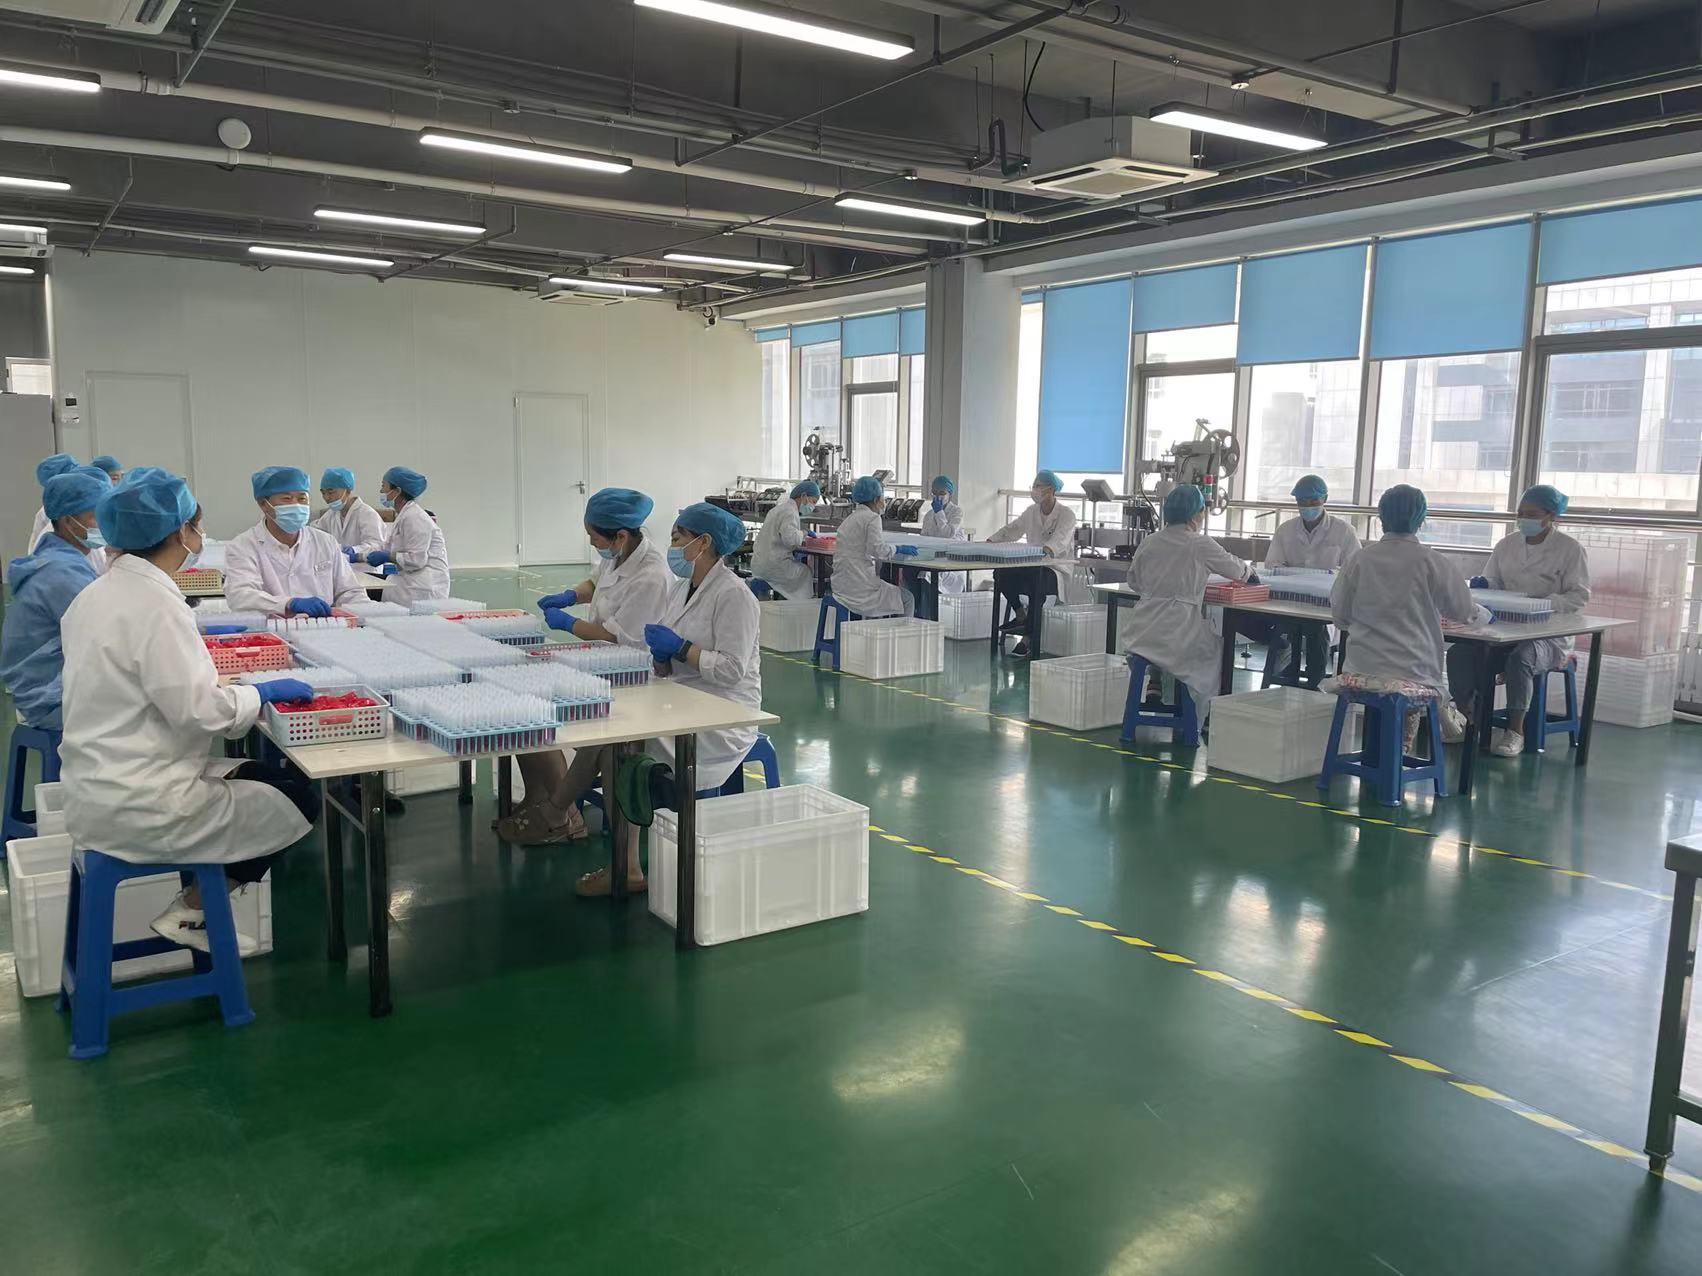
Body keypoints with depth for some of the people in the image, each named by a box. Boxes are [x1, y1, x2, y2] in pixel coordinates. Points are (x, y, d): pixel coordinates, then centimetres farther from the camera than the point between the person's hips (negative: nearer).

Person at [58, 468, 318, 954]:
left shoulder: (94, 595, 6)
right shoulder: (155, 604, -23)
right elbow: (197, 709, -26)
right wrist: (263, 691, -11)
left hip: (99, 791, 10)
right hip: (141, 810, -10)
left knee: (267, 776, 19)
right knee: (298, 799, 2)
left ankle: (194, 907, 17)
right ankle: (190, 911, 9)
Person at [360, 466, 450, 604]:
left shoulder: (414, 518, -14)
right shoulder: (403, 516, 18)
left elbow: (416, 560, -20)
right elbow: (389, 549, 23)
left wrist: (387, 557, -11)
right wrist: (359, 557, 17)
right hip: (411, 581, 9)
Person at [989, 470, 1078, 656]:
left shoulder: (1067, 514, -8)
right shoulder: (1032, 511, 13)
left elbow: (1060, 539, -27)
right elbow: (1012, 529, 11)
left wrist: (1047, 549, -49)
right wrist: (990, 541, -6)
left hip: (1057, 570, -6)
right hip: (1033, 565, 6)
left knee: (1036, 580, -37)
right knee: (1000, 573, -17)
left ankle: (1030, 638, -32)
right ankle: (1021, 616, -1)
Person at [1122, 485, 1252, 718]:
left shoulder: (1149, 542, 5)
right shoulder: (1201, 545, -8)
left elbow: (1134, 582, 15)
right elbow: (1235, 569, 7)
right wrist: (1249, 572, 30)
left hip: (1142, 632, 6)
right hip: (1176, 635, -5)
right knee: (1216, 647, 21)